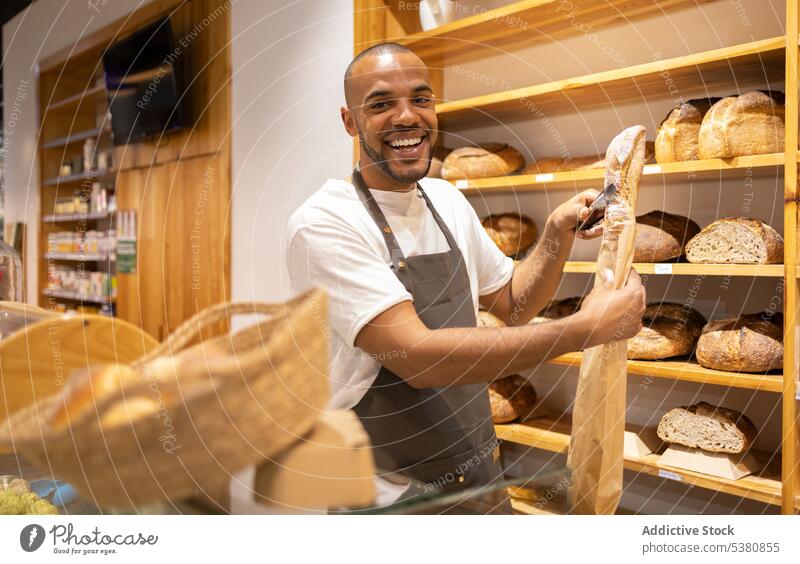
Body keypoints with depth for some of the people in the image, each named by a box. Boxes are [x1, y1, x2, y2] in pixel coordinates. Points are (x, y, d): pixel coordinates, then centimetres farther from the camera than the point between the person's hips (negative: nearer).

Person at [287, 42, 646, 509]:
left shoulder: (448, 200, 2)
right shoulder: (324, 224, -20)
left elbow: (513, 304, 10)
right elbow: (416, 356, -28)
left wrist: (558, 234, -7)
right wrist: (584, 329, -26)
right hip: (390, 494, -6)